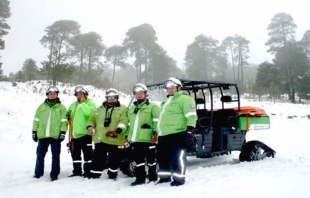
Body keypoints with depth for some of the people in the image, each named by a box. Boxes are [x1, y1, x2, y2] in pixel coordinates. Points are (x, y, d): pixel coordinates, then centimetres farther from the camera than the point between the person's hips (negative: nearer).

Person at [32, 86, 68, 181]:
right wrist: (34, 131, 8)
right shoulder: (41, 106, 12)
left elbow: (64, 121, 0)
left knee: (55, 156, 4)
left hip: (55, 135, -2)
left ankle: (54, 174, 13)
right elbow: (36, 120, 13)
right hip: (42, 135, 3)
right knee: (40, 155, 11)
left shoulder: (61, 107, 4)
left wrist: (63, 132, -8)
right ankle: (38, 173, 24)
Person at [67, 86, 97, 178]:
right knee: (75, 153, 14)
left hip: (85, 133, -7)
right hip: (75, 133, 7)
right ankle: (77, 171, 25)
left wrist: (83, 103, -15)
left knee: (87, 153, -3)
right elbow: (69, 116, 30)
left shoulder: (90, 103, -1)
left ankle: (88, 172, 4)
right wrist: (68, 117, 9)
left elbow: (89, 112, -22)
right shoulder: (73, 105, 19)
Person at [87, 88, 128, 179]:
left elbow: (123, 121, -11)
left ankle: (112, 176, 22)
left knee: (114, 160, 7)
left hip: (114, 140, -3)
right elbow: (92, 118, 22)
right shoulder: (100, 109, 18)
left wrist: (118, 130, -27)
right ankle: (94, 176, 18)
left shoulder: (122, 109, 3)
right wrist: (90, 126, 1)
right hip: (100, 139, 4)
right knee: (98, 159, 9)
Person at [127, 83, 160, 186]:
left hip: (148, 138, -6)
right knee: (138, 159, 10)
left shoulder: (152, 106, 1)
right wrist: (127, 136, 20)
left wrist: (155, 133, -17)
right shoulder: (131, 109, 22)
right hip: (135, 139, 6)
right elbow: (129, 124, 25)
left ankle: (152, 177, 17)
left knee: (151, 158, 5)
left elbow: (157, 121, -8)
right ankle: (140, 178, 19)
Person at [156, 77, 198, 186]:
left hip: (176, 134, -9)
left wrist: (189, 130, -22)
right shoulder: (166, 101, 26)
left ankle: (179, 178, 6)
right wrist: (158, 131, 32)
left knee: (177, 157, -6)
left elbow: (191, 116, -13)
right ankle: (165, 176, 27)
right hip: (163, 135, 9)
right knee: (161, 156, 14)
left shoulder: (184, 99, -3)